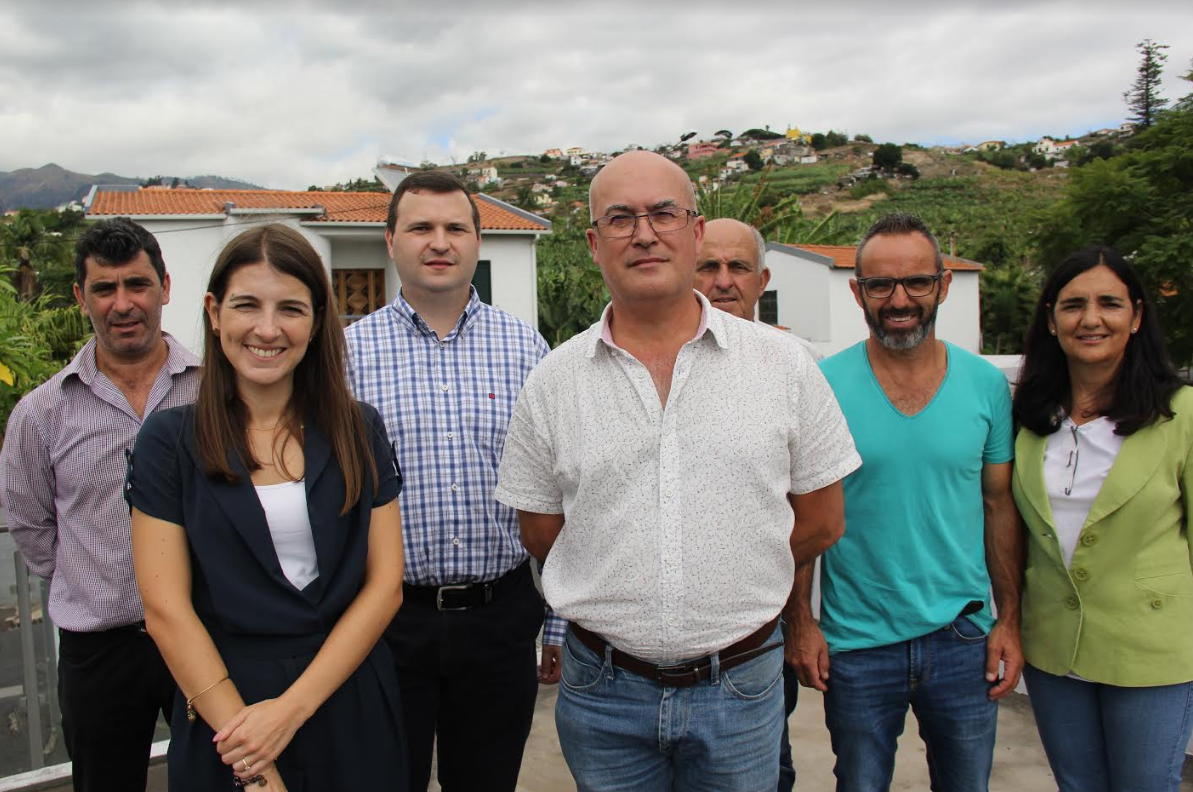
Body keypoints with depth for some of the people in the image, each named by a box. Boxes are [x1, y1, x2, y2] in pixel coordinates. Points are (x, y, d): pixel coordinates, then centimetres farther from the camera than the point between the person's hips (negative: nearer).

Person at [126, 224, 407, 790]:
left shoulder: (358, 431, -1)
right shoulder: (169, 441, -4)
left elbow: (385, 585, -4)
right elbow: (166, 610, -8)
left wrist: (291, 709, -13)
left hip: (349, 707, 2)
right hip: (223, 715, -1)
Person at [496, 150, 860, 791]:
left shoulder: (782, 364, -3)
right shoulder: (552, 383, -2)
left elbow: (821, 522, 3)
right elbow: (541, 534, 5)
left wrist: (731, 585, 3)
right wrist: (619, 600, 4)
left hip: (742, 688, 0)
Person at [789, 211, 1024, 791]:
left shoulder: (986, 384, -1)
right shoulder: (822, 386, -9)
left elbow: (1001, 506, 6)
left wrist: (1010, 618, 2)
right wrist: (801, 623, -7)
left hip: (964, 639, 2)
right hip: (854, 643, -2)